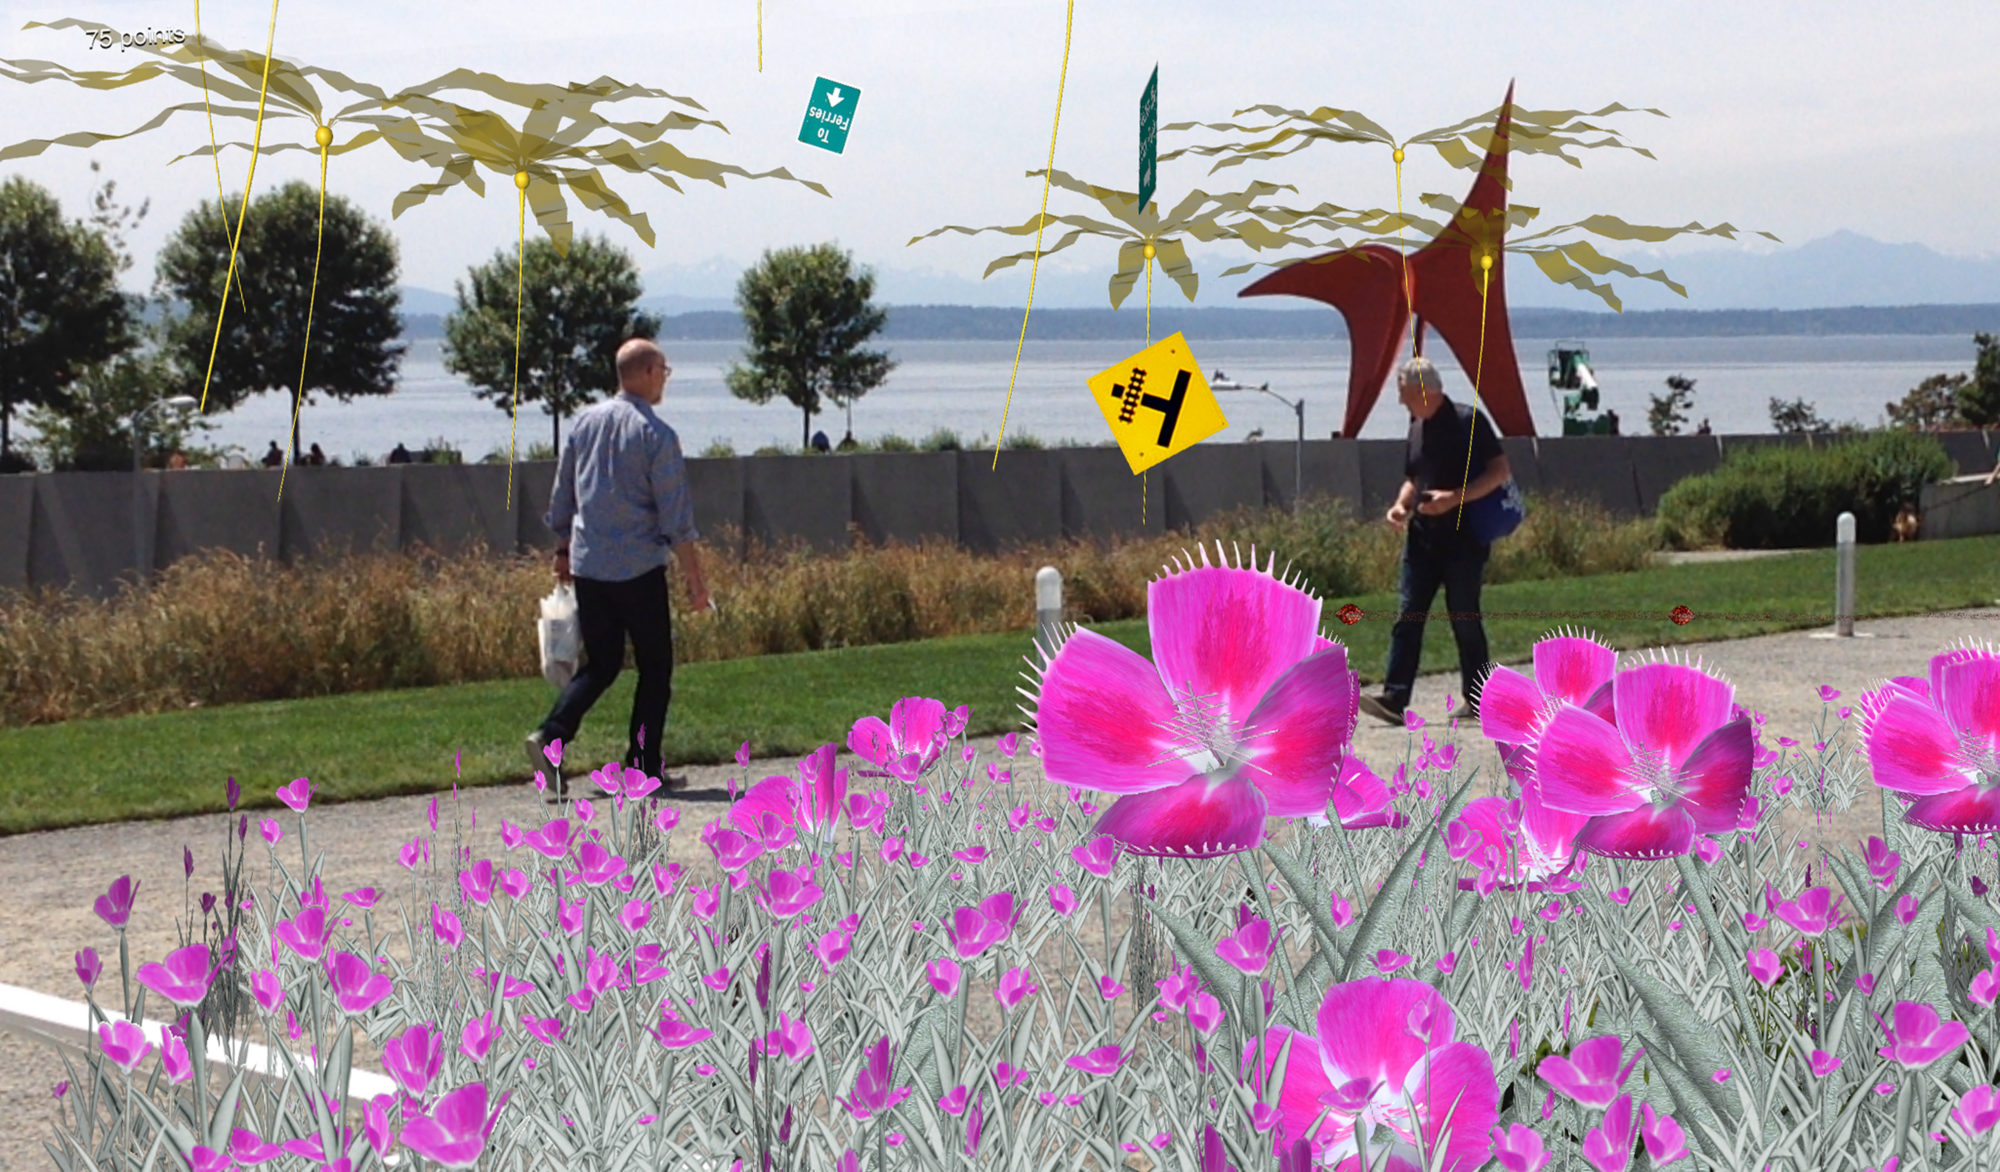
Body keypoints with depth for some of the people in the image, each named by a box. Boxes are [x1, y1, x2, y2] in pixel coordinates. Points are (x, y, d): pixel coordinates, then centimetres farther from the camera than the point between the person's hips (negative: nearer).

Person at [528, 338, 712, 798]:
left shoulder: (585, 421, 7)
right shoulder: (656, 435, -10)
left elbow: (562, 498, 14)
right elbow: (677, 518, -10)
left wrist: (563, 552, 26)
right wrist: (695, 581, -5)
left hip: (587, 566, 5)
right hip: (639, 569, -5)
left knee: (600, 665, 14)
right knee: (655, 668, 7)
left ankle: (550, 736, -7)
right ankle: (643, 769, 6)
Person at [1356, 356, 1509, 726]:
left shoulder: (1468, 420, -8)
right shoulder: (1418, 428, 15)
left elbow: (1500, 471, -11)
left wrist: (1454, 498, -21)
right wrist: (1402, 504, 5)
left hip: (1464, 539, -6)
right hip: (1422, 536, 6)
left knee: (1465, 619, 0)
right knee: (1408, 619, -4)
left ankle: (1478, 701, 11)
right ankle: (1394, 699, -9)